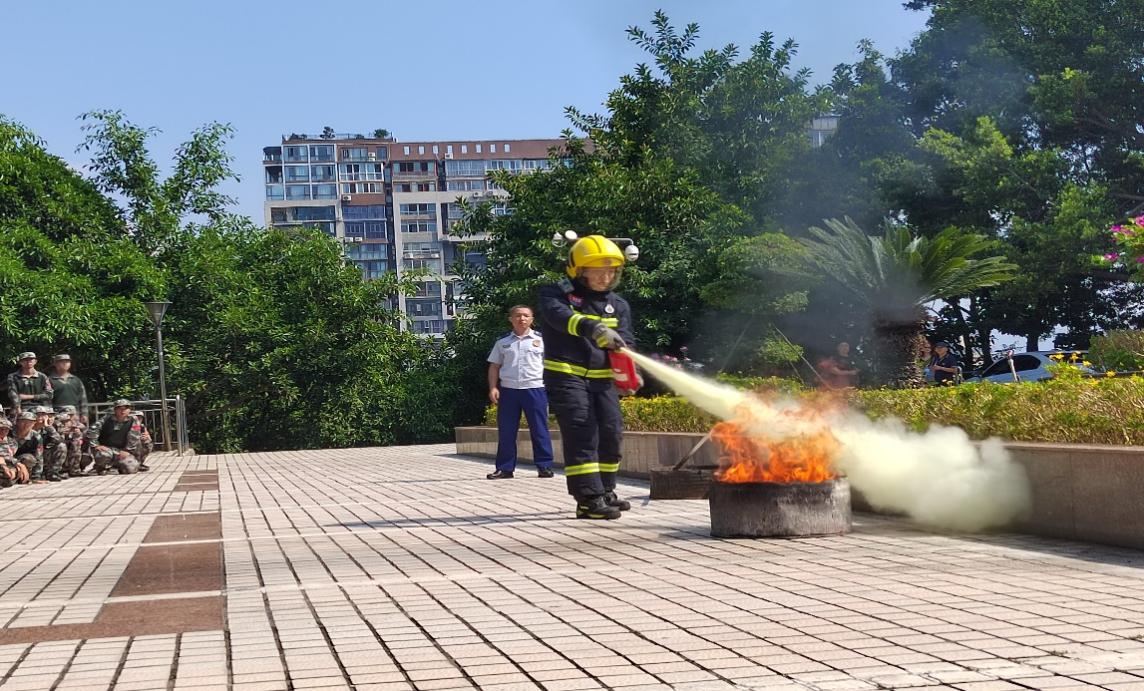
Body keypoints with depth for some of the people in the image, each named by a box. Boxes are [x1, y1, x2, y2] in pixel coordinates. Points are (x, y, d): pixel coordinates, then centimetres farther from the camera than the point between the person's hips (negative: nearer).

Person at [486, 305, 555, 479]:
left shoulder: (540, 340, 7)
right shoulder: (502, 343, 13)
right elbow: (494, 367, 14)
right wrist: (493, 388, 1)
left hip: (534, 388, -2)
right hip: (508, 389, 2)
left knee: (539, 430, -1)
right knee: (506, 431, 3)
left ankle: (544, 467, 4)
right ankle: (505, 468, 9)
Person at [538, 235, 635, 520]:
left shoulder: (619, 306, 11)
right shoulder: (556, 294, -4)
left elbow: (624, 341, 1)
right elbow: (559, 316, -26)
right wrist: (592, 328, -44)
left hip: (602, 378, 6)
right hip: (566, 376, -6)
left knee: (610, 433, 7)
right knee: (582, 433, -14)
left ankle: (604, 491, 23)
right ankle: (589, 499, -15)